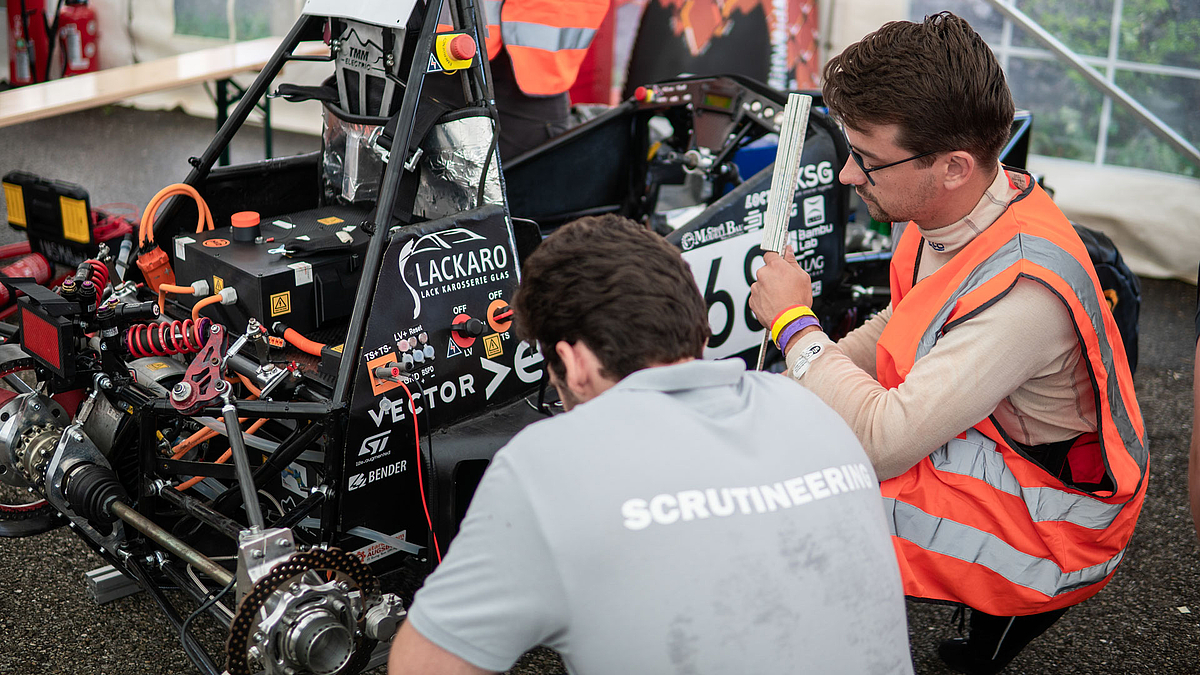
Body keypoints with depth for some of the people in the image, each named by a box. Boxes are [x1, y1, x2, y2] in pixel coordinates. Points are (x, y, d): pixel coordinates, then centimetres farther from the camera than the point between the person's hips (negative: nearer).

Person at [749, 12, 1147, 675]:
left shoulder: (1023, 291, -35)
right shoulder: (960, 207, -7)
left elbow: (881, 444, -36)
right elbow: (903, 328, 11)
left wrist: (794, 322, -23)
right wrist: (793, 387, -3)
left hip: (1047, 536, -9)